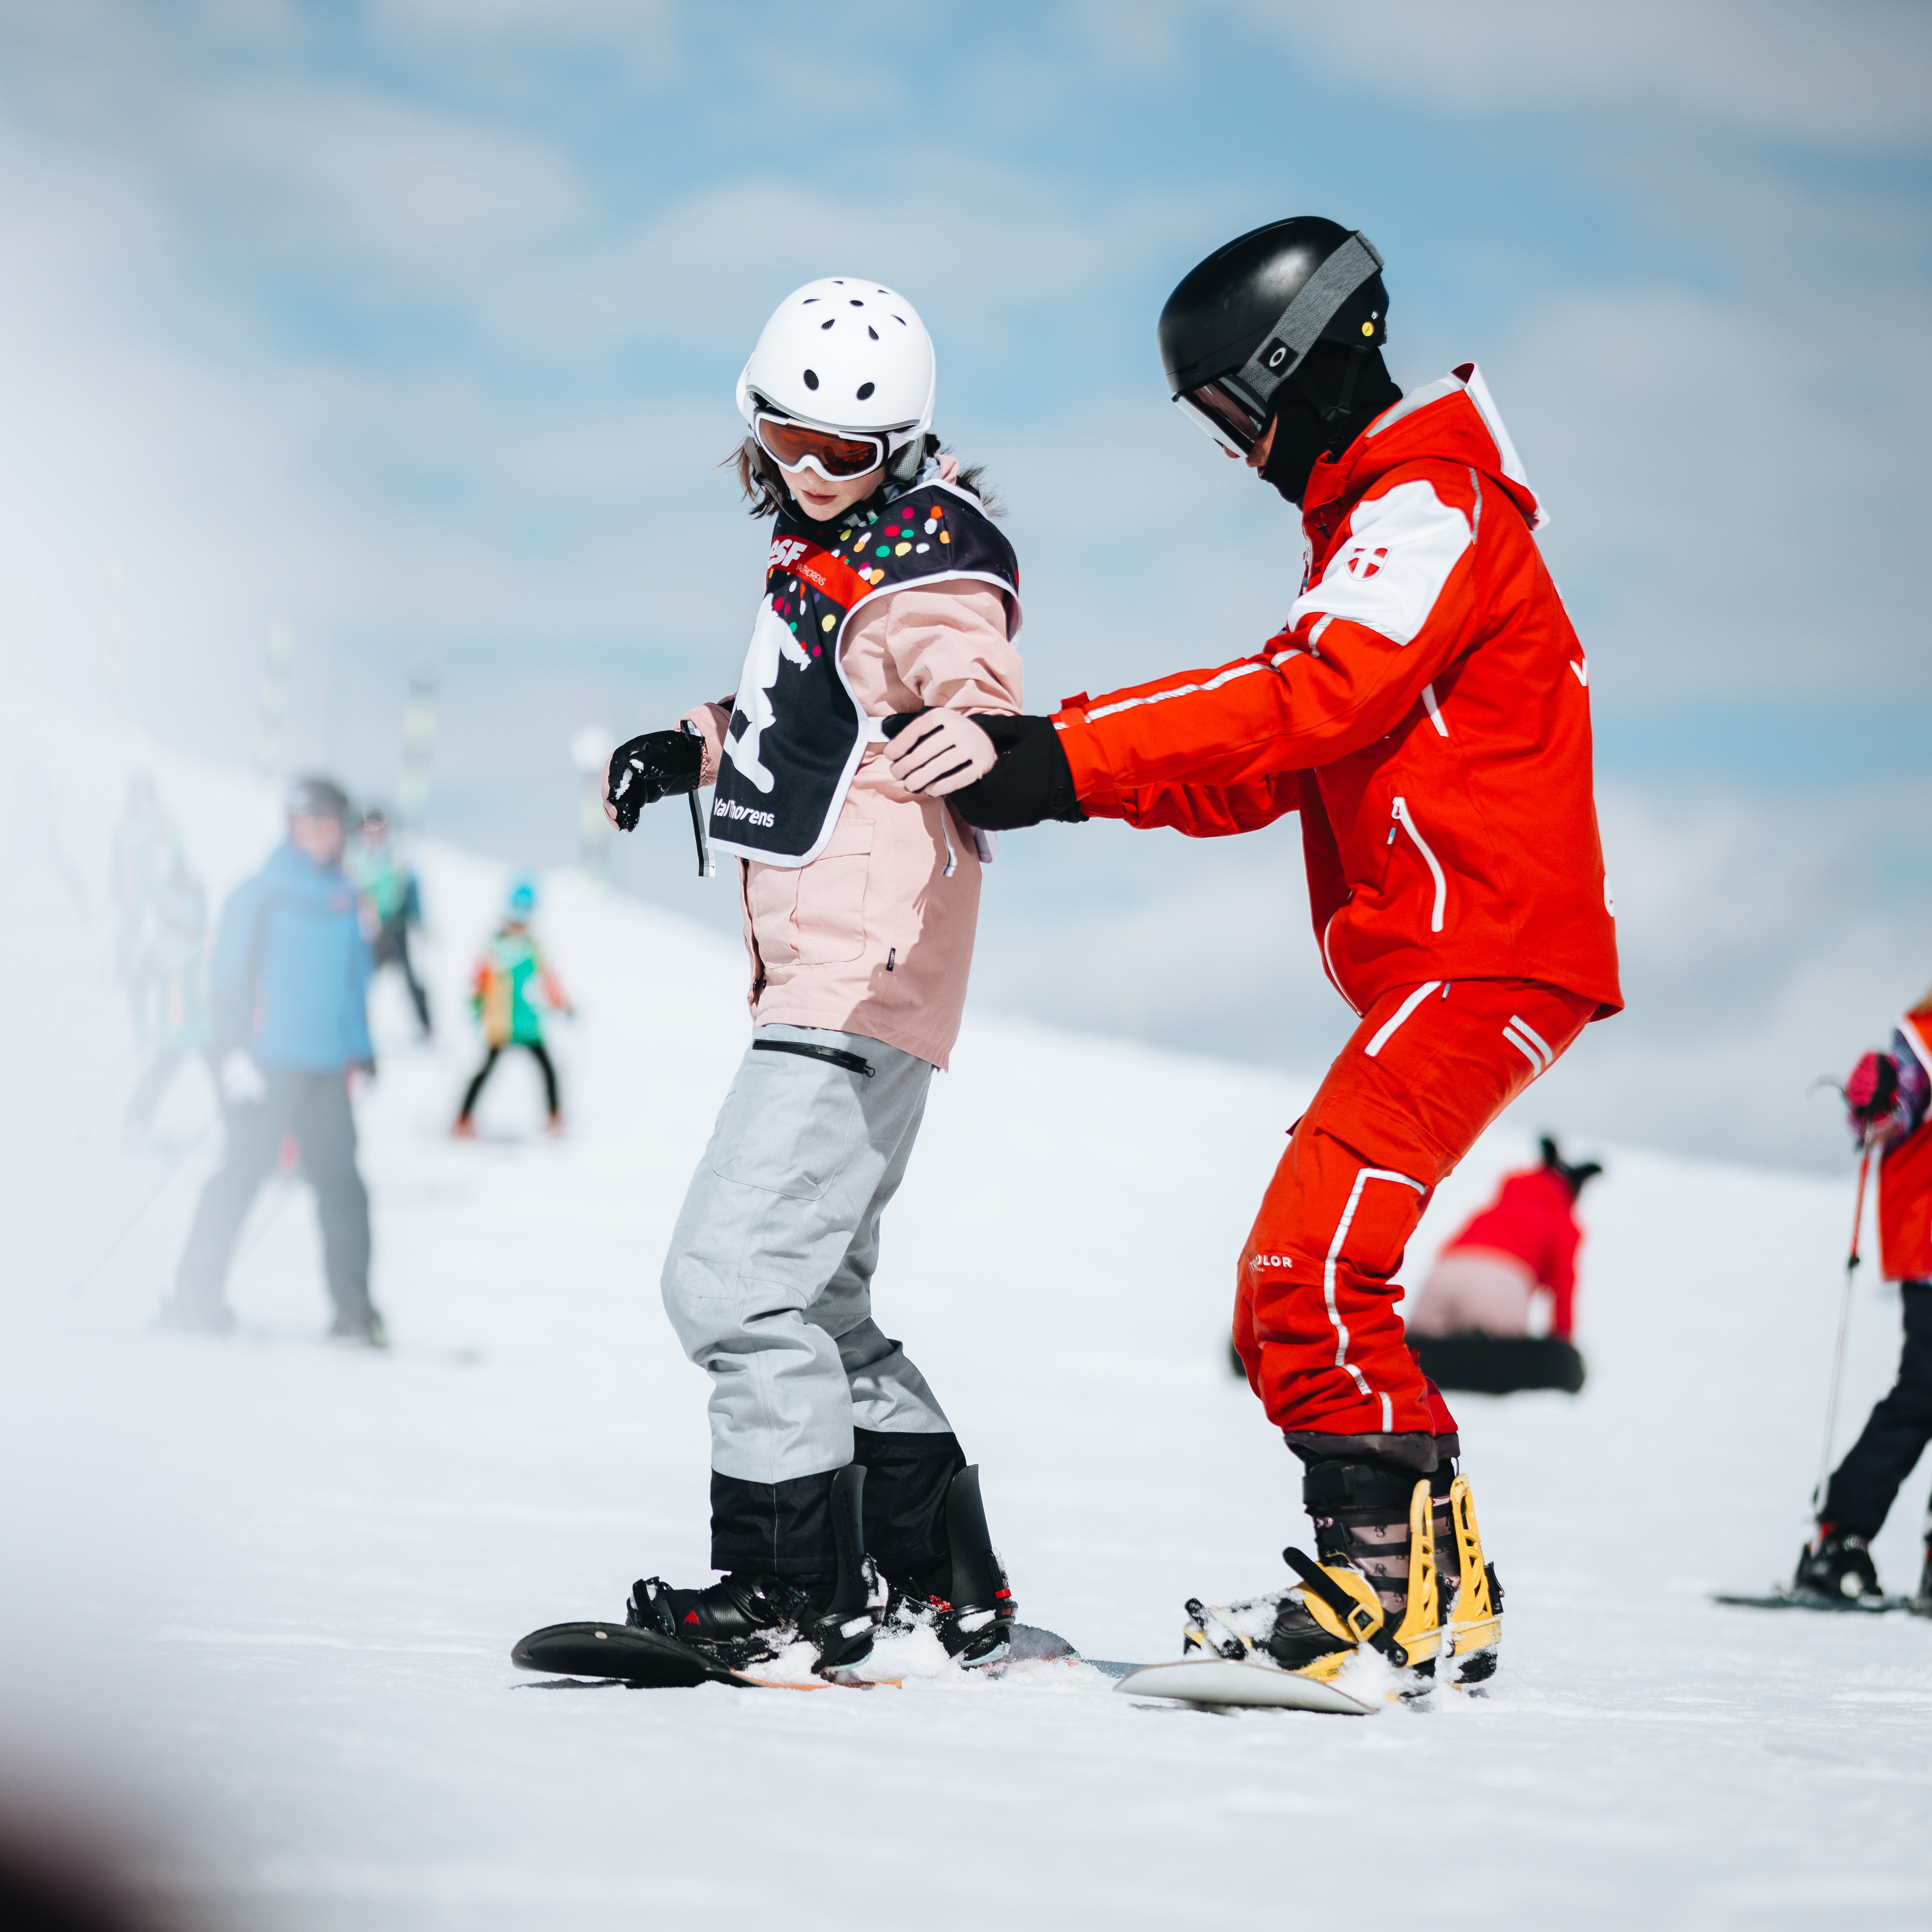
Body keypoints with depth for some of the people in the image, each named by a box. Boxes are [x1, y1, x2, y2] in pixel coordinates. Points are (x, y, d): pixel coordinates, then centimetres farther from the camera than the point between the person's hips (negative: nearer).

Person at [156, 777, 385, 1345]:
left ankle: (353, 1308, 4)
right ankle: (195, 1295, -6)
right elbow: (230, 979, -6)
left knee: (340, 1181, 1)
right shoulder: (259, 896, -3)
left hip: (327, 1066, 6)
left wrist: (361, 1051, 21)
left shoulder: (343, 900, 15)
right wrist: (233, 1053, -14)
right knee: (246, 1168, -10)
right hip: (270, 1063, -6)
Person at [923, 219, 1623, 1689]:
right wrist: (1079, 776, 6)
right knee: (1307, 1279, 10)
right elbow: (1263, 776, 20)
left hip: (1478, 954, -11)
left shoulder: (1433, 506, -7)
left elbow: (1312, 697, -22)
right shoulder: (1376, 526, 25)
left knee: (1308, 1269, -19)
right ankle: (1432, 1588, 13)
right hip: (1437, 966, 11)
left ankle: (1403, 1578, -17)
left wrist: (1075, 752, -26)